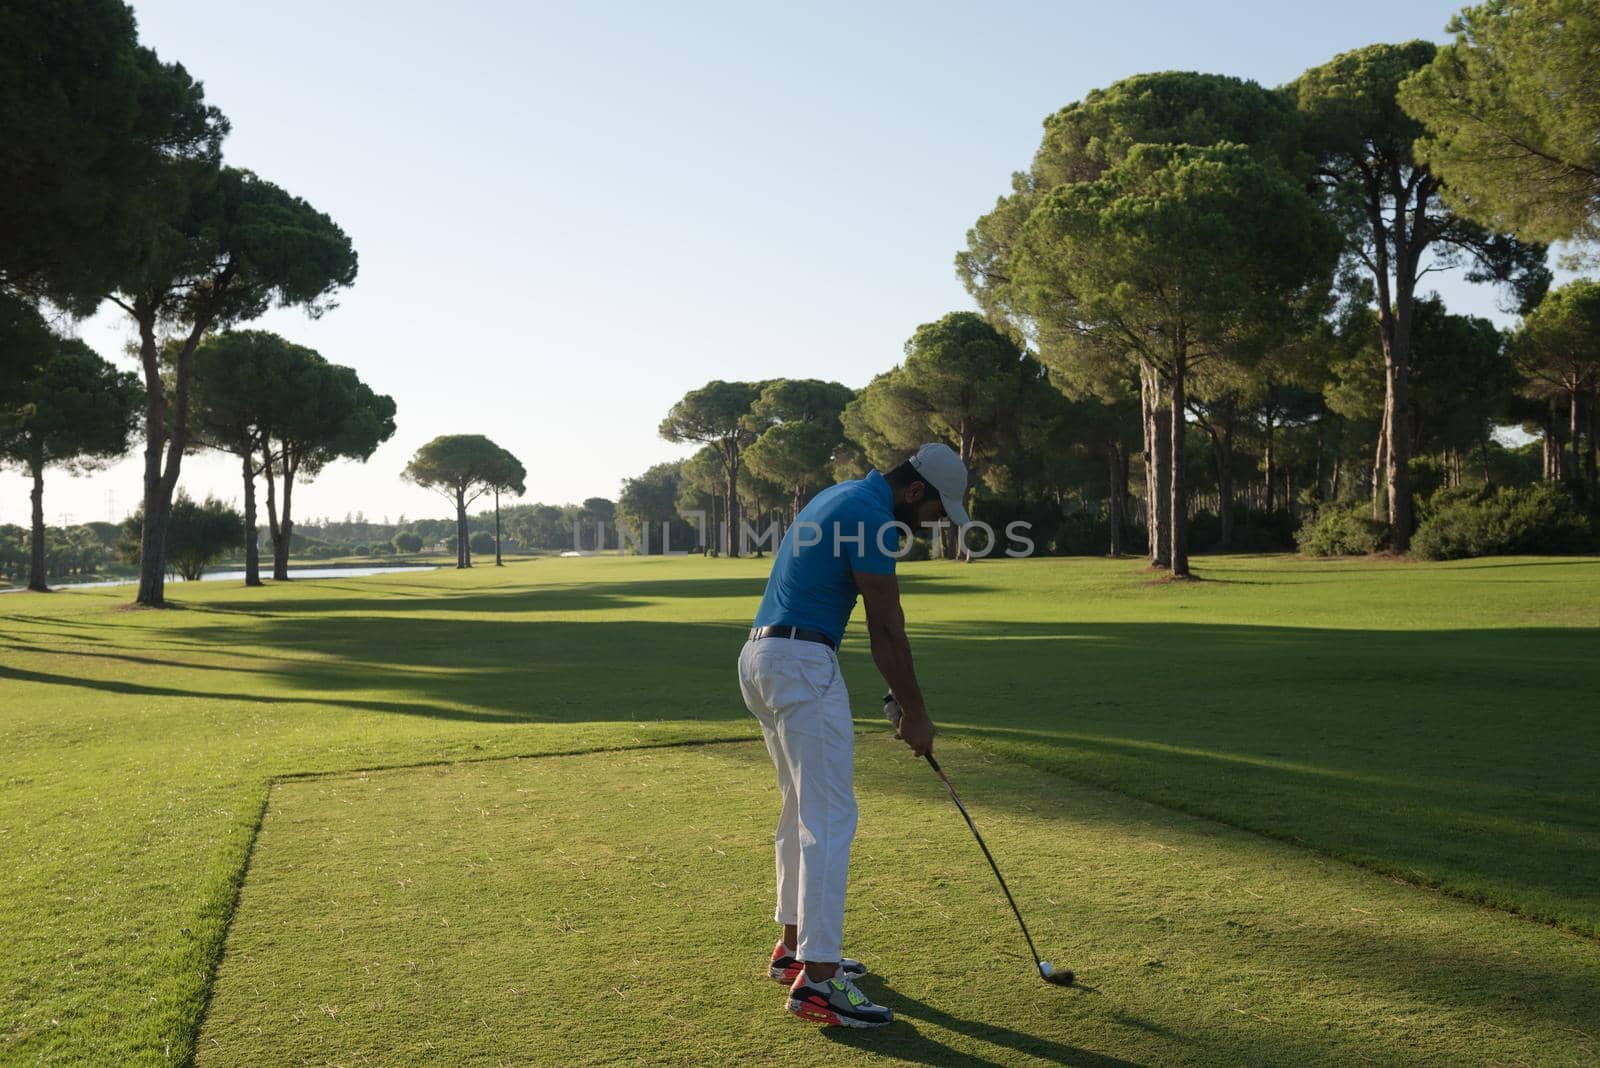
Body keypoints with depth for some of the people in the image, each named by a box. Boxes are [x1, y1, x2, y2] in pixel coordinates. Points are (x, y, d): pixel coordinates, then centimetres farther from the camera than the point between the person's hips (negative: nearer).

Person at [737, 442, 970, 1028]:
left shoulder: (843, 498, 19)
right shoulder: (876, 518, -12)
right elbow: (887, 629, -10)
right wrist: (915, 713, 0)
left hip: (760, 658, 11)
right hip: (802, 665, -11)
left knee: (802, 807, 18)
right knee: (830, 816, -9)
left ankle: (796, 947, 27)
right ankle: (817, 979, -10)